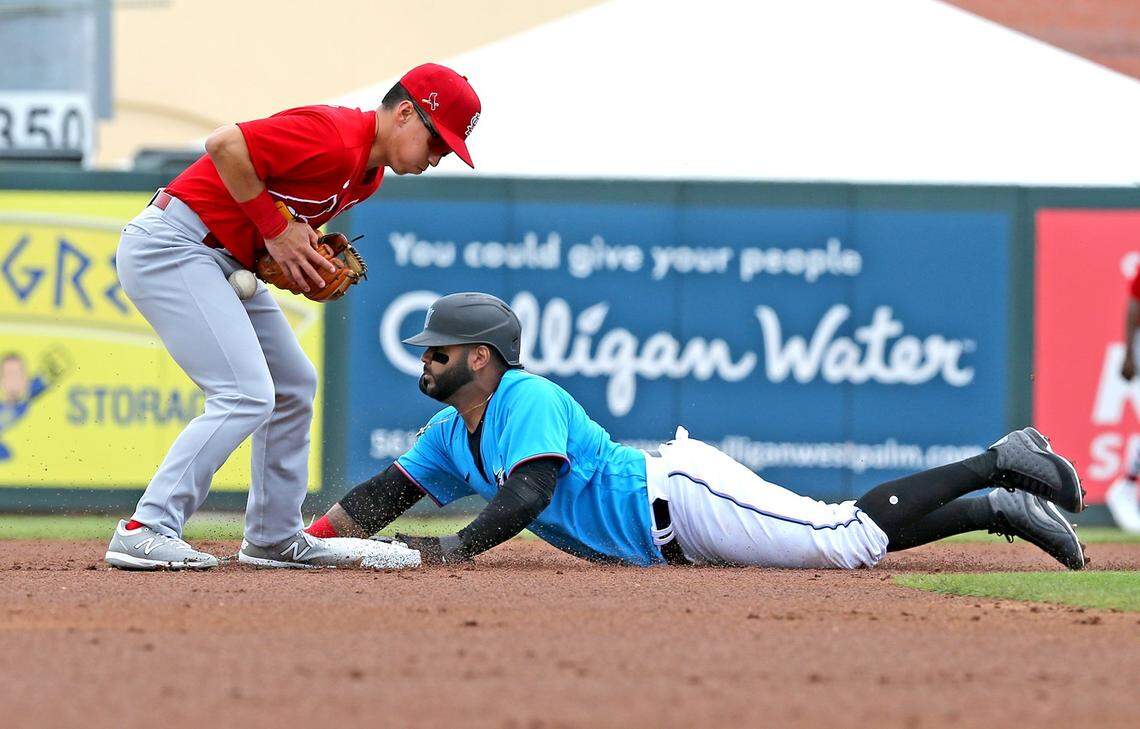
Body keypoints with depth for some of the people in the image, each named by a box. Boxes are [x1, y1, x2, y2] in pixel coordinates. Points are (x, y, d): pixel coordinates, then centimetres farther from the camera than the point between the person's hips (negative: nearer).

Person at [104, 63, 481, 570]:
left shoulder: (367, 174, 12)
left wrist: (321, 258, 0)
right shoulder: (334, 138, -20)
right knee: (246, 396, -18)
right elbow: (225, 144, -27)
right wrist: (276, 229, -21)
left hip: (224, 262, 11)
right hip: (169, 247, -11)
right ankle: (145, 531, -18)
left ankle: (273, 537, 25)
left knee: (293, 386, 17)